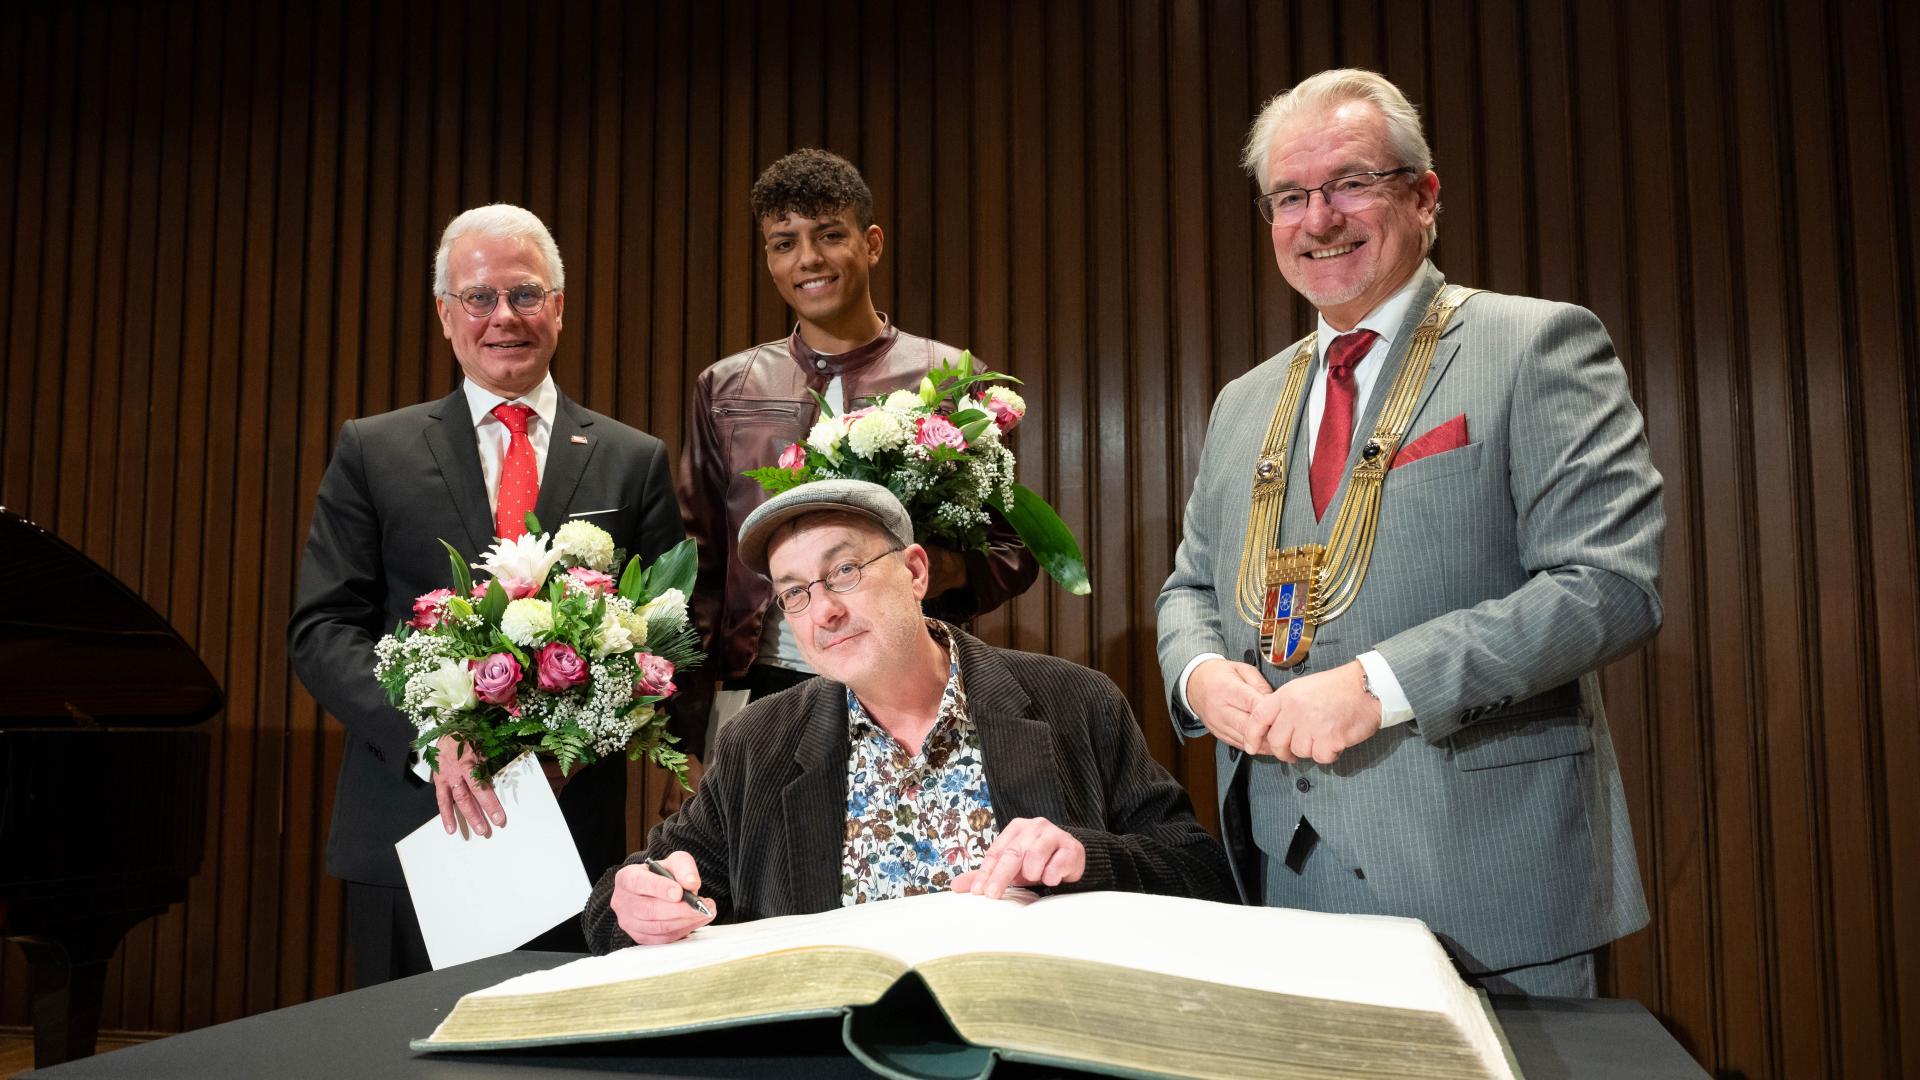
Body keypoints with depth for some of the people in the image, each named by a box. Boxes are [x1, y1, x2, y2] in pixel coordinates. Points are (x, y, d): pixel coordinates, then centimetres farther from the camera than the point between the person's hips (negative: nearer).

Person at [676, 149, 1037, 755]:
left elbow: (1014, 551, 8)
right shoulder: (724, 389, 11)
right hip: (764, 686, 2)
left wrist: (950, 571, -14)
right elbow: (698, 557, 13)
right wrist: (691, 702, 0)